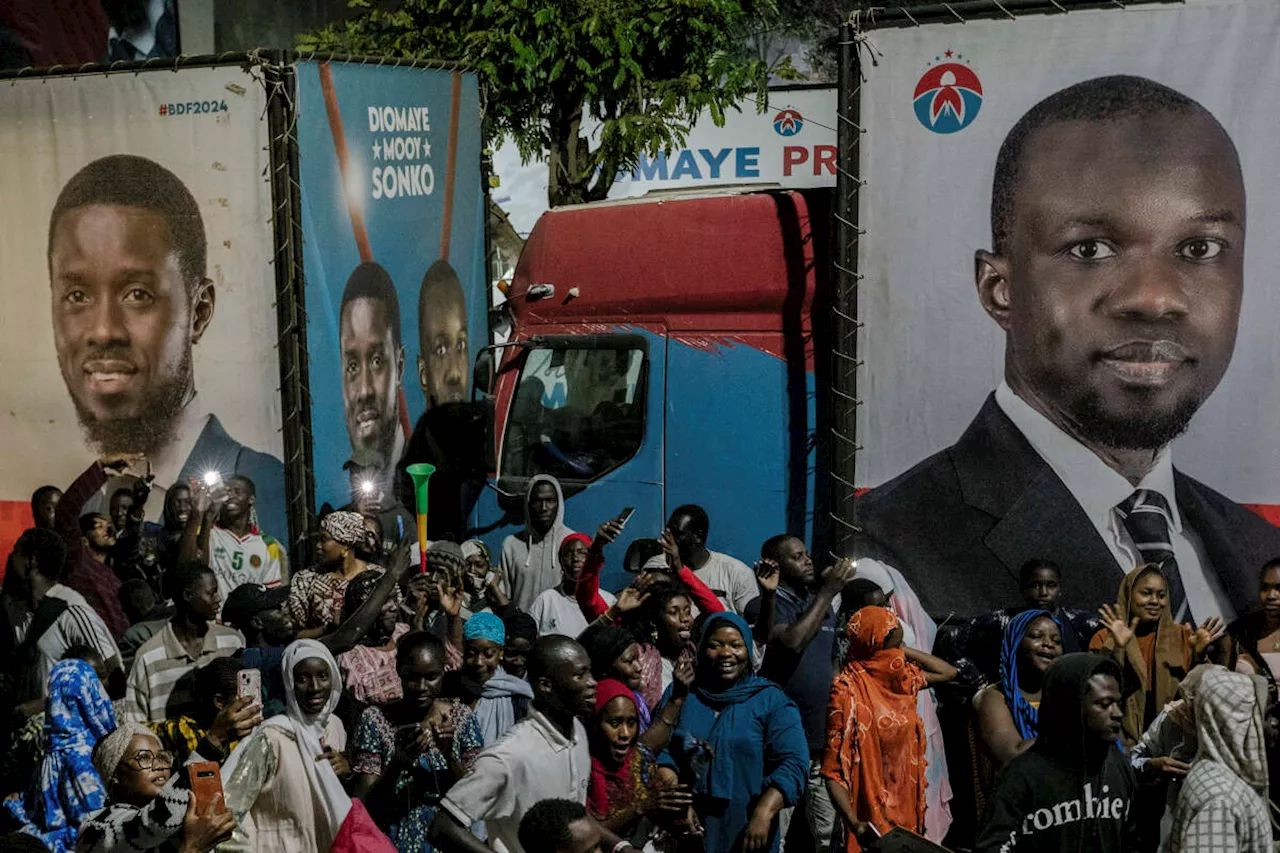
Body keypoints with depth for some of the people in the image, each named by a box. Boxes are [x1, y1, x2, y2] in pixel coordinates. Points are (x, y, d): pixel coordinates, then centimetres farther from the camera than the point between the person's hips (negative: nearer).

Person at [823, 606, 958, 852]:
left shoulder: (901, 677, 1)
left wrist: (905, 650, 2)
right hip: (873, 816, -7)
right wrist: (854, 823, -33)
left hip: (907, 808, 7)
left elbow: (948, 672, 15)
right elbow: (833, 770, -20)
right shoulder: (848, 691, -20)